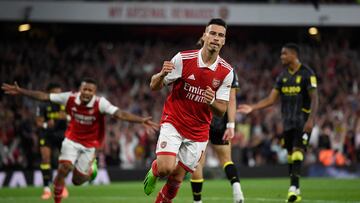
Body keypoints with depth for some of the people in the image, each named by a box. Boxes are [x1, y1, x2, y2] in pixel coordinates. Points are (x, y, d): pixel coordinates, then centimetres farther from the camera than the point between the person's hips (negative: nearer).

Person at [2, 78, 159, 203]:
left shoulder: (100, 103, -23)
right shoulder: (70, 98, -17)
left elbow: (120, 114, -32)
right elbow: (44, 96, -10)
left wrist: (141, 121, -46)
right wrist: (20, 91, -11)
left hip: (89, 144, -1)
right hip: (72, 139, 1)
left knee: (77, 181, 3)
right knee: (64, 168, -21)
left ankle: (91, 166, 38)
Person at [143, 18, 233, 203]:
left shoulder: (226, 72, -5)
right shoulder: (183, 59, -12)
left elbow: (221, 110, 0)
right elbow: (154, 86, -5)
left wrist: (212, 102, -24)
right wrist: (162, 74, -29)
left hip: (198, 132, 3)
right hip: (173, 123, -2)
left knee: (177, 178, 2)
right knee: (166, 168, -21)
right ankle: (154, 170, 15)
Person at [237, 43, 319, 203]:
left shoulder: (307, 74, -7)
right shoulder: (283, 76, 11)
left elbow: (314, 98, -12)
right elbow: (271, 99, 12)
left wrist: (311, 119, -24)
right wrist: (252, 108, 2)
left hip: (302, 122, -6)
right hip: (288, 122, 6)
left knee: (297, 153, -19)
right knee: (290, 157, 6)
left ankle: (294, 188, -25)